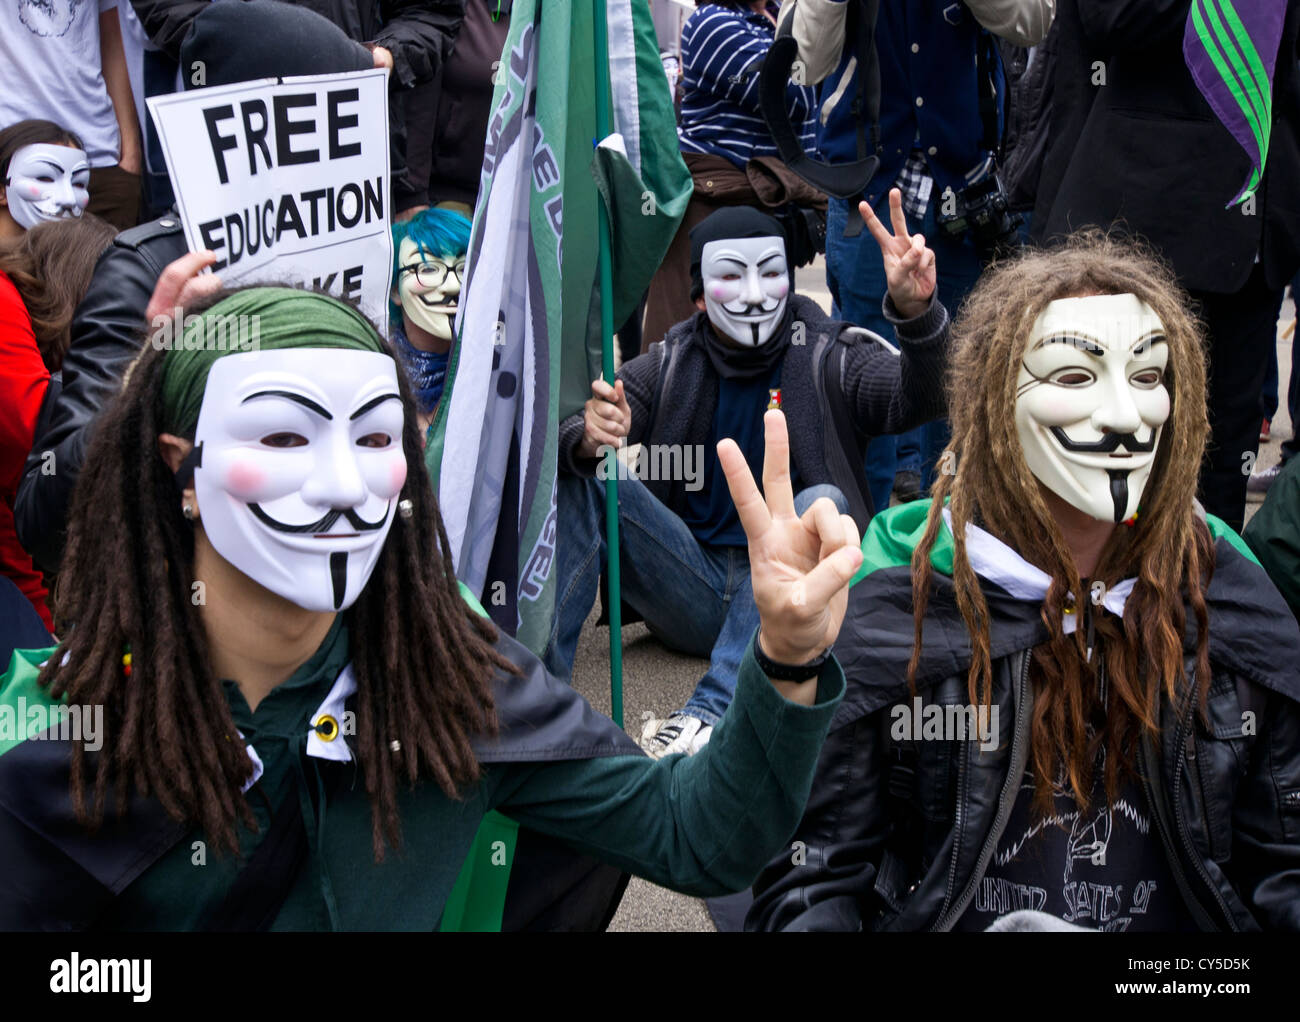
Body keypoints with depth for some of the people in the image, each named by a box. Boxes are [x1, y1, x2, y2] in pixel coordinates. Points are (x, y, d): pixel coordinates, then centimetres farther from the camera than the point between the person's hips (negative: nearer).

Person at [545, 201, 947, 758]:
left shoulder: (827, 356, 0)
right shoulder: (669, 365, 5)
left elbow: (917, 399, -19)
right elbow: (563, 438, -7)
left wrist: (916, 312, -40)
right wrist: (587, 438, -32)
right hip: (692, 590, 2)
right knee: (586, 476, -15)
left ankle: (713, 713, -42)